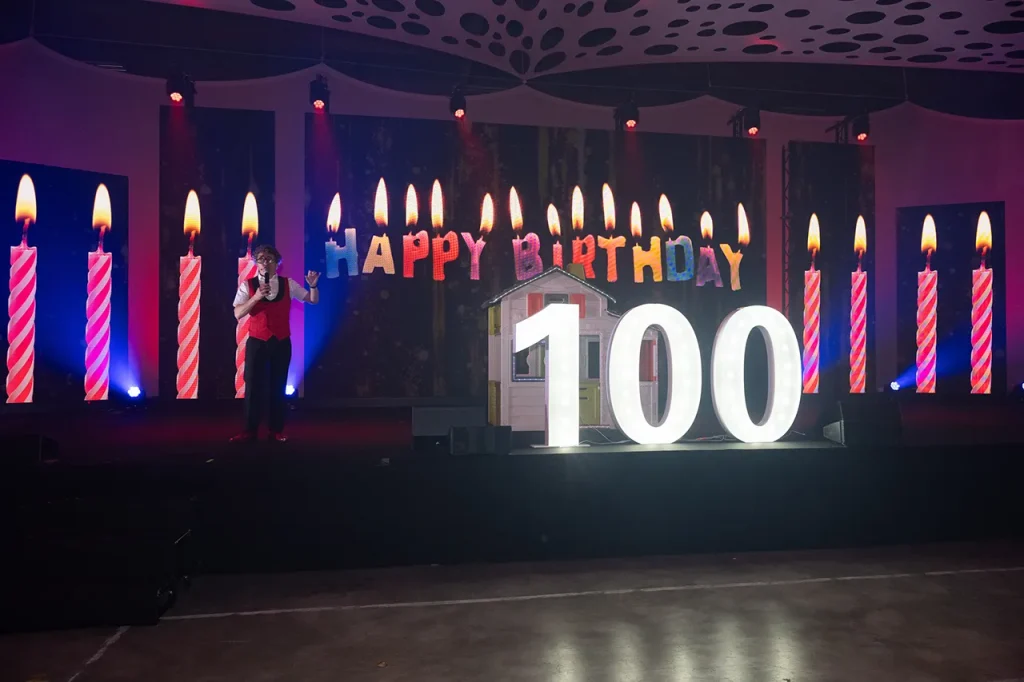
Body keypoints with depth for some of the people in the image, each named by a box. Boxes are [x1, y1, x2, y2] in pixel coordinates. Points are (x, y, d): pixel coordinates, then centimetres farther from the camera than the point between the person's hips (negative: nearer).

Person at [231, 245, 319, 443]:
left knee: (278, 386, 7)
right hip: (256, 342, -1)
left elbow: (313, 300, 6)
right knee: (254, 386, 1)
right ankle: (250, 430, 11)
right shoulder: (247, 285, -2)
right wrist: (256, 297, -22)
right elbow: (238, 314, -11)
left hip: (282, 342, 1)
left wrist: (313, 285, -14)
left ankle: (276, 430, 16)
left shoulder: (288, 284, 3)